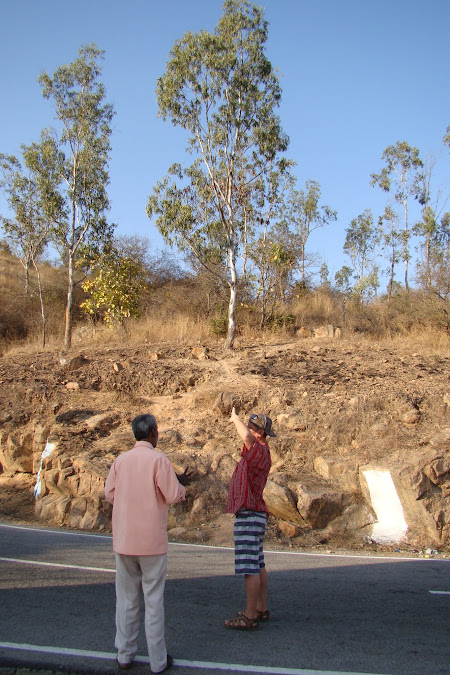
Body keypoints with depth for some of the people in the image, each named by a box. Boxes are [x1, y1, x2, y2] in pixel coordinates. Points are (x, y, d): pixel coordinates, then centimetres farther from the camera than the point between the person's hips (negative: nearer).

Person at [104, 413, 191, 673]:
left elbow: (110, 494, 6)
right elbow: (173, 496, -12)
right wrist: (181, 484, 8)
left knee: (126, 598, 14)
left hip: (123, 541, 4)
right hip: (152, 541, -4)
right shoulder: (158, 460, -12)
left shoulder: (121, 460, 2)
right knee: (154, 600, 6)